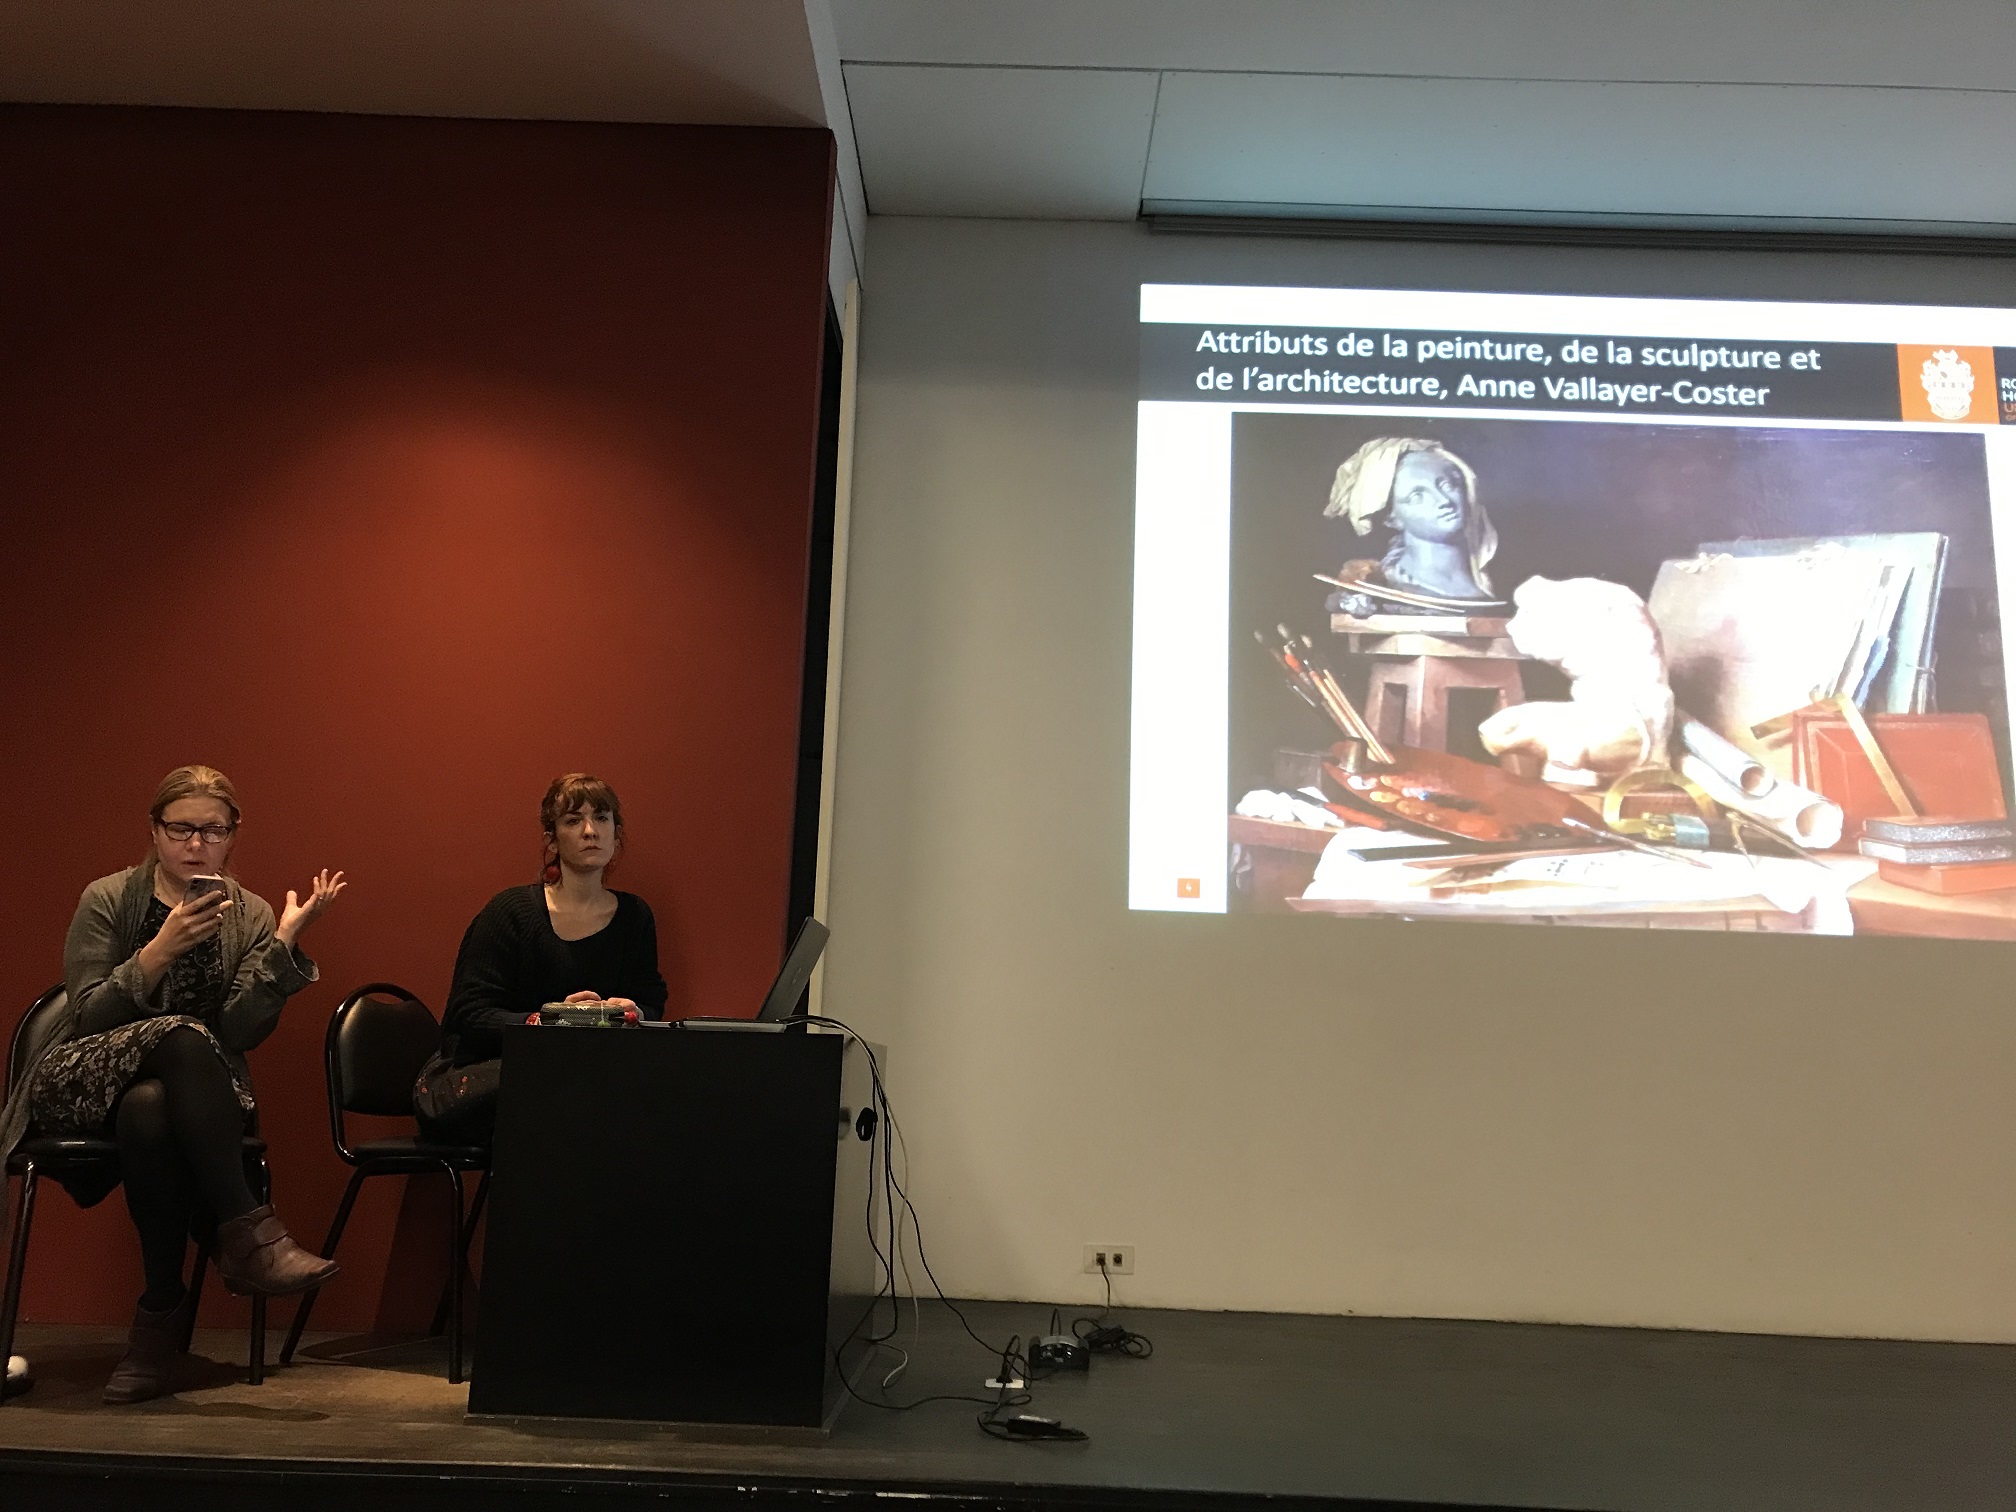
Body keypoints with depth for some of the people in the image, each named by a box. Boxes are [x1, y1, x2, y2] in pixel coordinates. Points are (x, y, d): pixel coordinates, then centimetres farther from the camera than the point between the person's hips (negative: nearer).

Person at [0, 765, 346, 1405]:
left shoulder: (250, 916, 4)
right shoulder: (107, 899, 1)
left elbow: (242, 1032, -9)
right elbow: (88, 1017, -10)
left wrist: (285, 940, -19)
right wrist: (162, 949, -22)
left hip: (196, 1094, 1)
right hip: (85, 1082, -1)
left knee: (149, 1110, -37)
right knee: (182, 1038, -35)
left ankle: (163, 1313, -26)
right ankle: (247, 1230, -34)